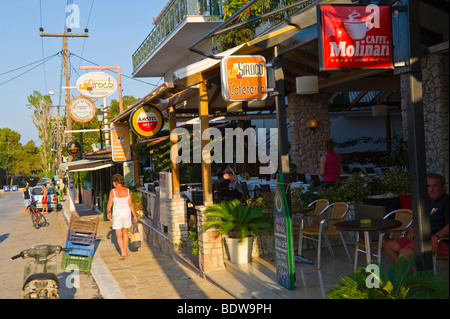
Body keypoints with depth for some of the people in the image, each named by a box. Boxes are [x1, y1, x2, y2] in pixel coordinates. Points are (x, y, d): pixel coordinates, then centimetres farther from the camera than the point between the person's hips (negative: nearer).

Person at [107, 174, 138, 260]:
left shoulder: (113, 191, -15)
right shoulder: (127, 190, -7)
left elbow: (109, 205, -8)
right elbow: (130, 204, -6)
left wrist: (108, 213, 11)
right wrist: (134, 215, 3)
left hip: (117, 214, -3)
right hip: (127, 213, 3)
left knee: (119, 235, 6)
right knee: (125, 232, 21)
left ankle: (123, 253, -5)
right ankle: (125, 251, 27)